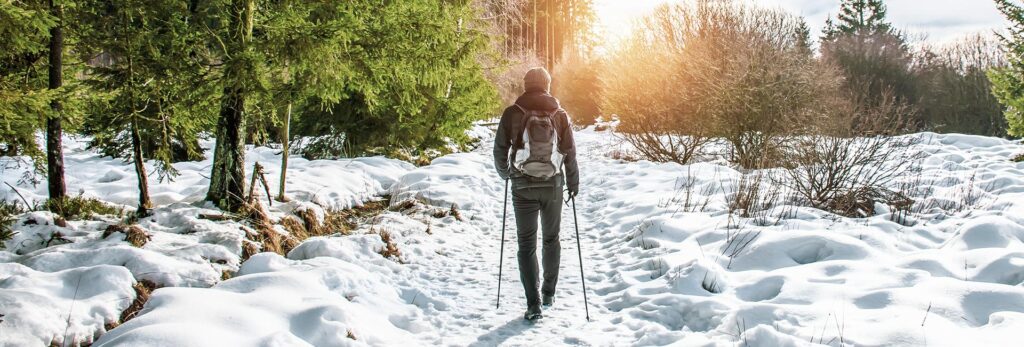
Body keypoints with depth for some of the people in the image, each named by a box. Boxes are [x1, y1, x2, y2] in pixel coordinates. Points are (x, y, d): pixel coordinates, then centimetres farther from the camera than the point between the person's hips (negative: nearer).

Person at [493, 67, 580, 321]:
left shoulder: (512, 113, -3)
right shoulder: (559, 114, 1)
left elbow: (500, 150, 0)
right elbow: (570, 153, 2)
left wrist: (505, 174, 19)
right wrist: (573, 184, 14)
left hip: (523, 187, -1)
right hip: (553, 186, 2)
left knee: (526, 244, 2)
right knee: (551, 239, 19)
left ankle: (533, 304, -4)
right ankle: (549, 293, 27)